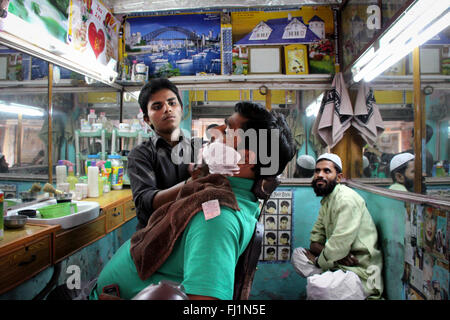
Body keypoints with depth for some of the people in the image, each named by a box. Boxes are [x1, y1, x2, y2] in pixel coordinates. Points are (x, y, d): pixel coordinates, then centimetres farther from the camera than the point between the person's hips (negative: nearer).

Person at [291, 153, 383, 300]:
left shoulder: (347, 199, -17)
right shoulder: (326, 201, 12)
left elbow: (339, 247, -25)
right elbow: (315, 242, 10)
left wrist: (318, 261, -5)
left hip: (361, 273, -9)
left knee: (315, 286, -34)